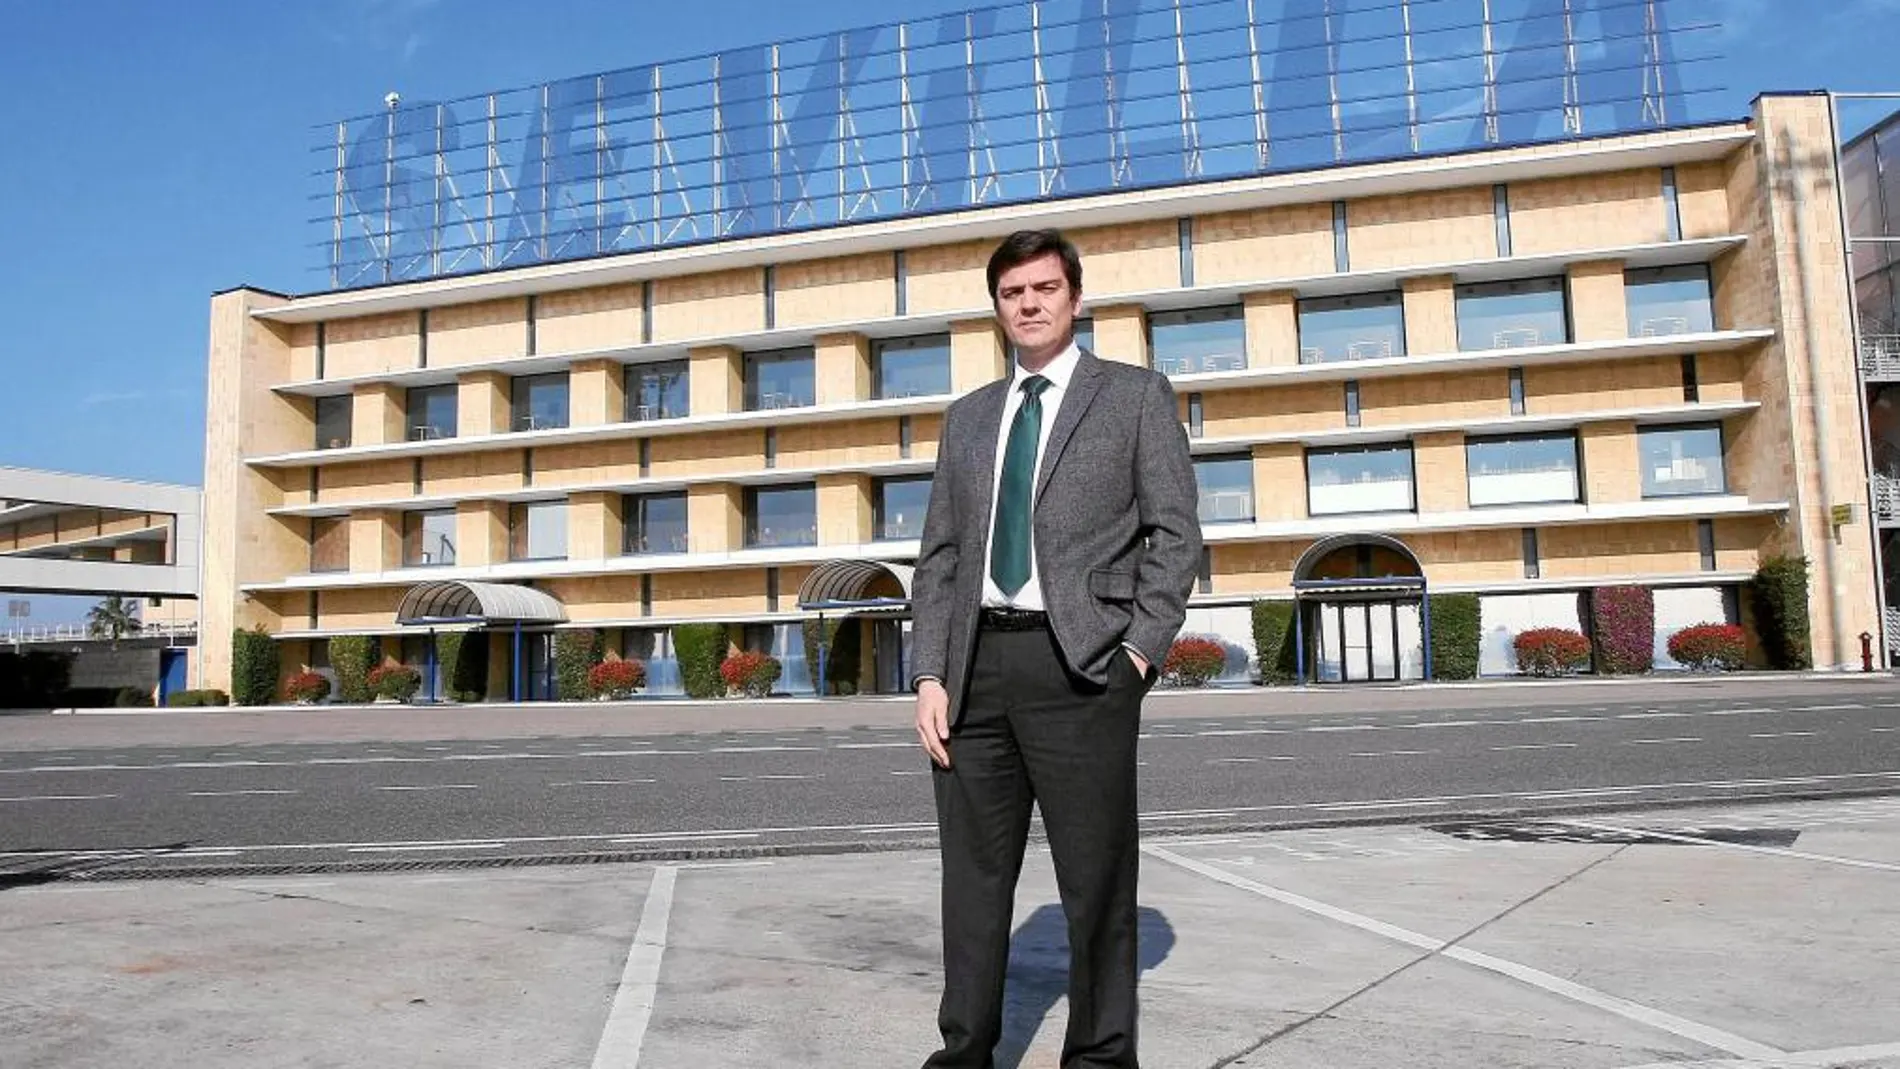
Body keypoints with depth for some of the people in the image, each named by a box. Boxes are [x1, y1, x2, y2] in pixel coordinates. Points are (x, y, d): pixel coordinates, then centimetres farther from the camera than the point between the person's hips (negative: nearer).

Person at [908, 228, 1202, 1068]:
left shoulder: (1136, 395, 7)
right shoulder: (968, 417, 19)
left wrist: (1140, 652, -11)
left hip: (1080, 664, -4)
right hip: (976, 664, 4)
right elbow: (939, 555, 14)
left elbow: (1175, 535, 1)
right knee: (973, 874, 9)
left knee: (1096, 879, 3)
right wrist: (930, 674, 3)